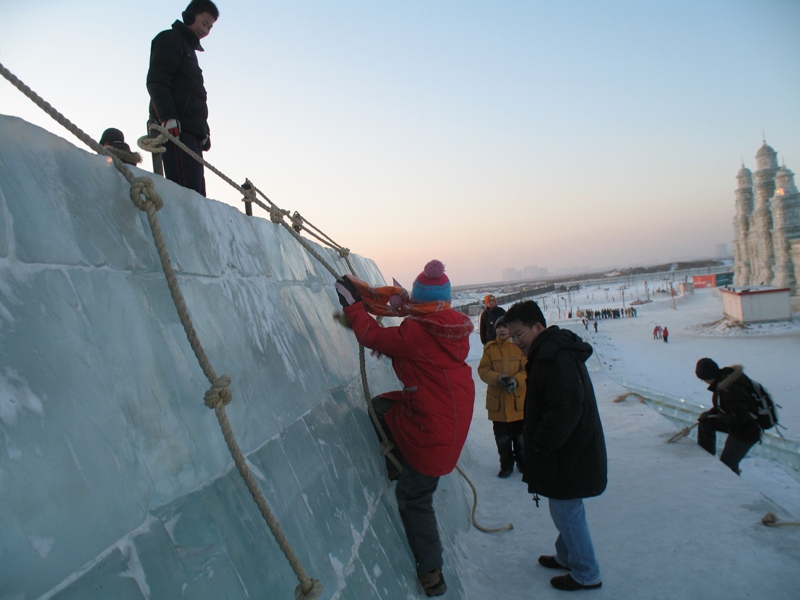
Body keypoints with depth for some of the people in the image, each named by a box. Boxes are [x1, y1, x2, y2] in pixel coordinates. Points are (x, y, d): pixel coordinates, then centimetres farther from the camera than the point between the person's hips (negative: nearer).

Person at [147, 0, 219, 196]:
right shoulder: (170, 39, 5)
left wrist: (203, 132, 19)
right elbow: (156, 81, -10)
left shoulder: (189, 48, 31)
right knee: (187, 191, -22)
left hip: (190, 132, 9)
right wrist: (167, 118, -23)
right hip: (176, 129, -9)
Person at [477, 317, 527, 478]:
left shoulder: (519, 346, -2)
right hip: (497, 401, 1)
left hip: (518, 400, -1)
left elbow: (527, 369, -5)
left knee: (520, 436, 11)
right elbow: (483, 370, -3)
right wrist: (499, 378, -19)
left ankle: (523, 462, 31)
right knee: (502, 438, 10)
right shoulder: (490, 348, 1)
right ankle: (506, 465, 26)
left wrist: (516, 380, -23)